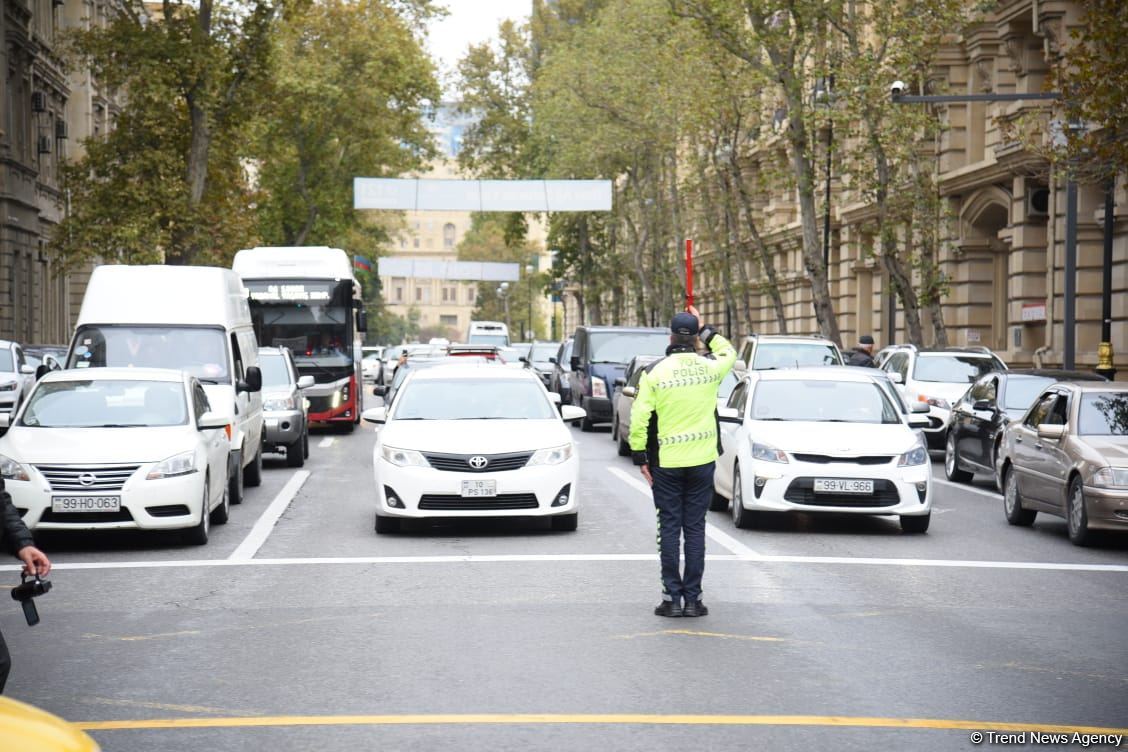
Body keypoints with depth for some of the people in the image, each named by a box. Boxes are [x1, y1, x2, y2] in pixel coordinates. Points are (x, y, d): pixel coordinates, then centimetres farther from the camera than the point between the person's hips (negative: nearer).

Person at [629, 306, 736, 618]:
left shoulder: (653, 372, -6)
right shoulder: (710, 367, -2)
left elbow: (640, 418, -8)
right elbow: (729, 352, 23)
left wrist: (640, 455, 1)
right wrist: (706, 330, 27)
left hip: (666, 463, -1)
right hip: (702, 462, 1)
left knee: (669, 528, 5)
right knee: (695, 529, 5)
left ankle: (672, 597, 4)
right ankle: (693, 598, 6)